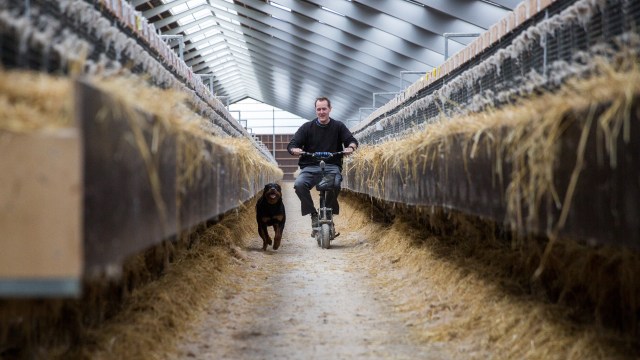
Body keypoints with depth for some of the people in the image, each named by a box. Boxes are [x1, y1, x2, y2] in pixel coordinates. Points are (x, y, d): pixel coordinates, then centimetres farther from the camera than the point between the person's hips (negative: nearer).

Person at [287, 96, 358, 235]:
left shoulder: (338, 126, 10)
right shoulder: (307, 127, 8)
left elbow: (352, 140, 3)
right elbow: (291, 145, 3)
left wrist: (351, 147, -23)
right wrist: (295, 150, -22)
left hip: (332, 166, -1)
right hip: (310, 166, 1)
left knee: (335, 184, -35)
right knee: (299, 184, -31)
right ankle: (314, 215, -16)